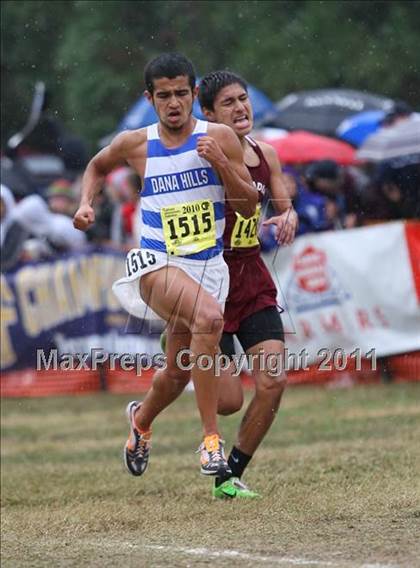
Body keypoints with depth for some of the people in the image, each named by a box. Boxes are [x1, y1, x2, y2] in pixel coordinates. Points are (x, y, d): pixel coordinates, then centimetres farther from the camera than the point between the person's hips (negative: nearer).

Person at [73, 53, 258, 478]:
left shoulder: (219, 138, -2)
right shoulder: (134, 144, 0)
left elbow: (248, 206, -1)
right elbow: (97, 166, 23)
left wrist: (221, 164, -16)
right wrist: (86, 203, 5)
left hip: (208, 266, 3)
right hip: (157, 263, -3)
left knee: (178, 373, 14)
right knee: (209, 317, -34)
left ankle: (141, 419, 51)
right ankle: (210, 438, -31)